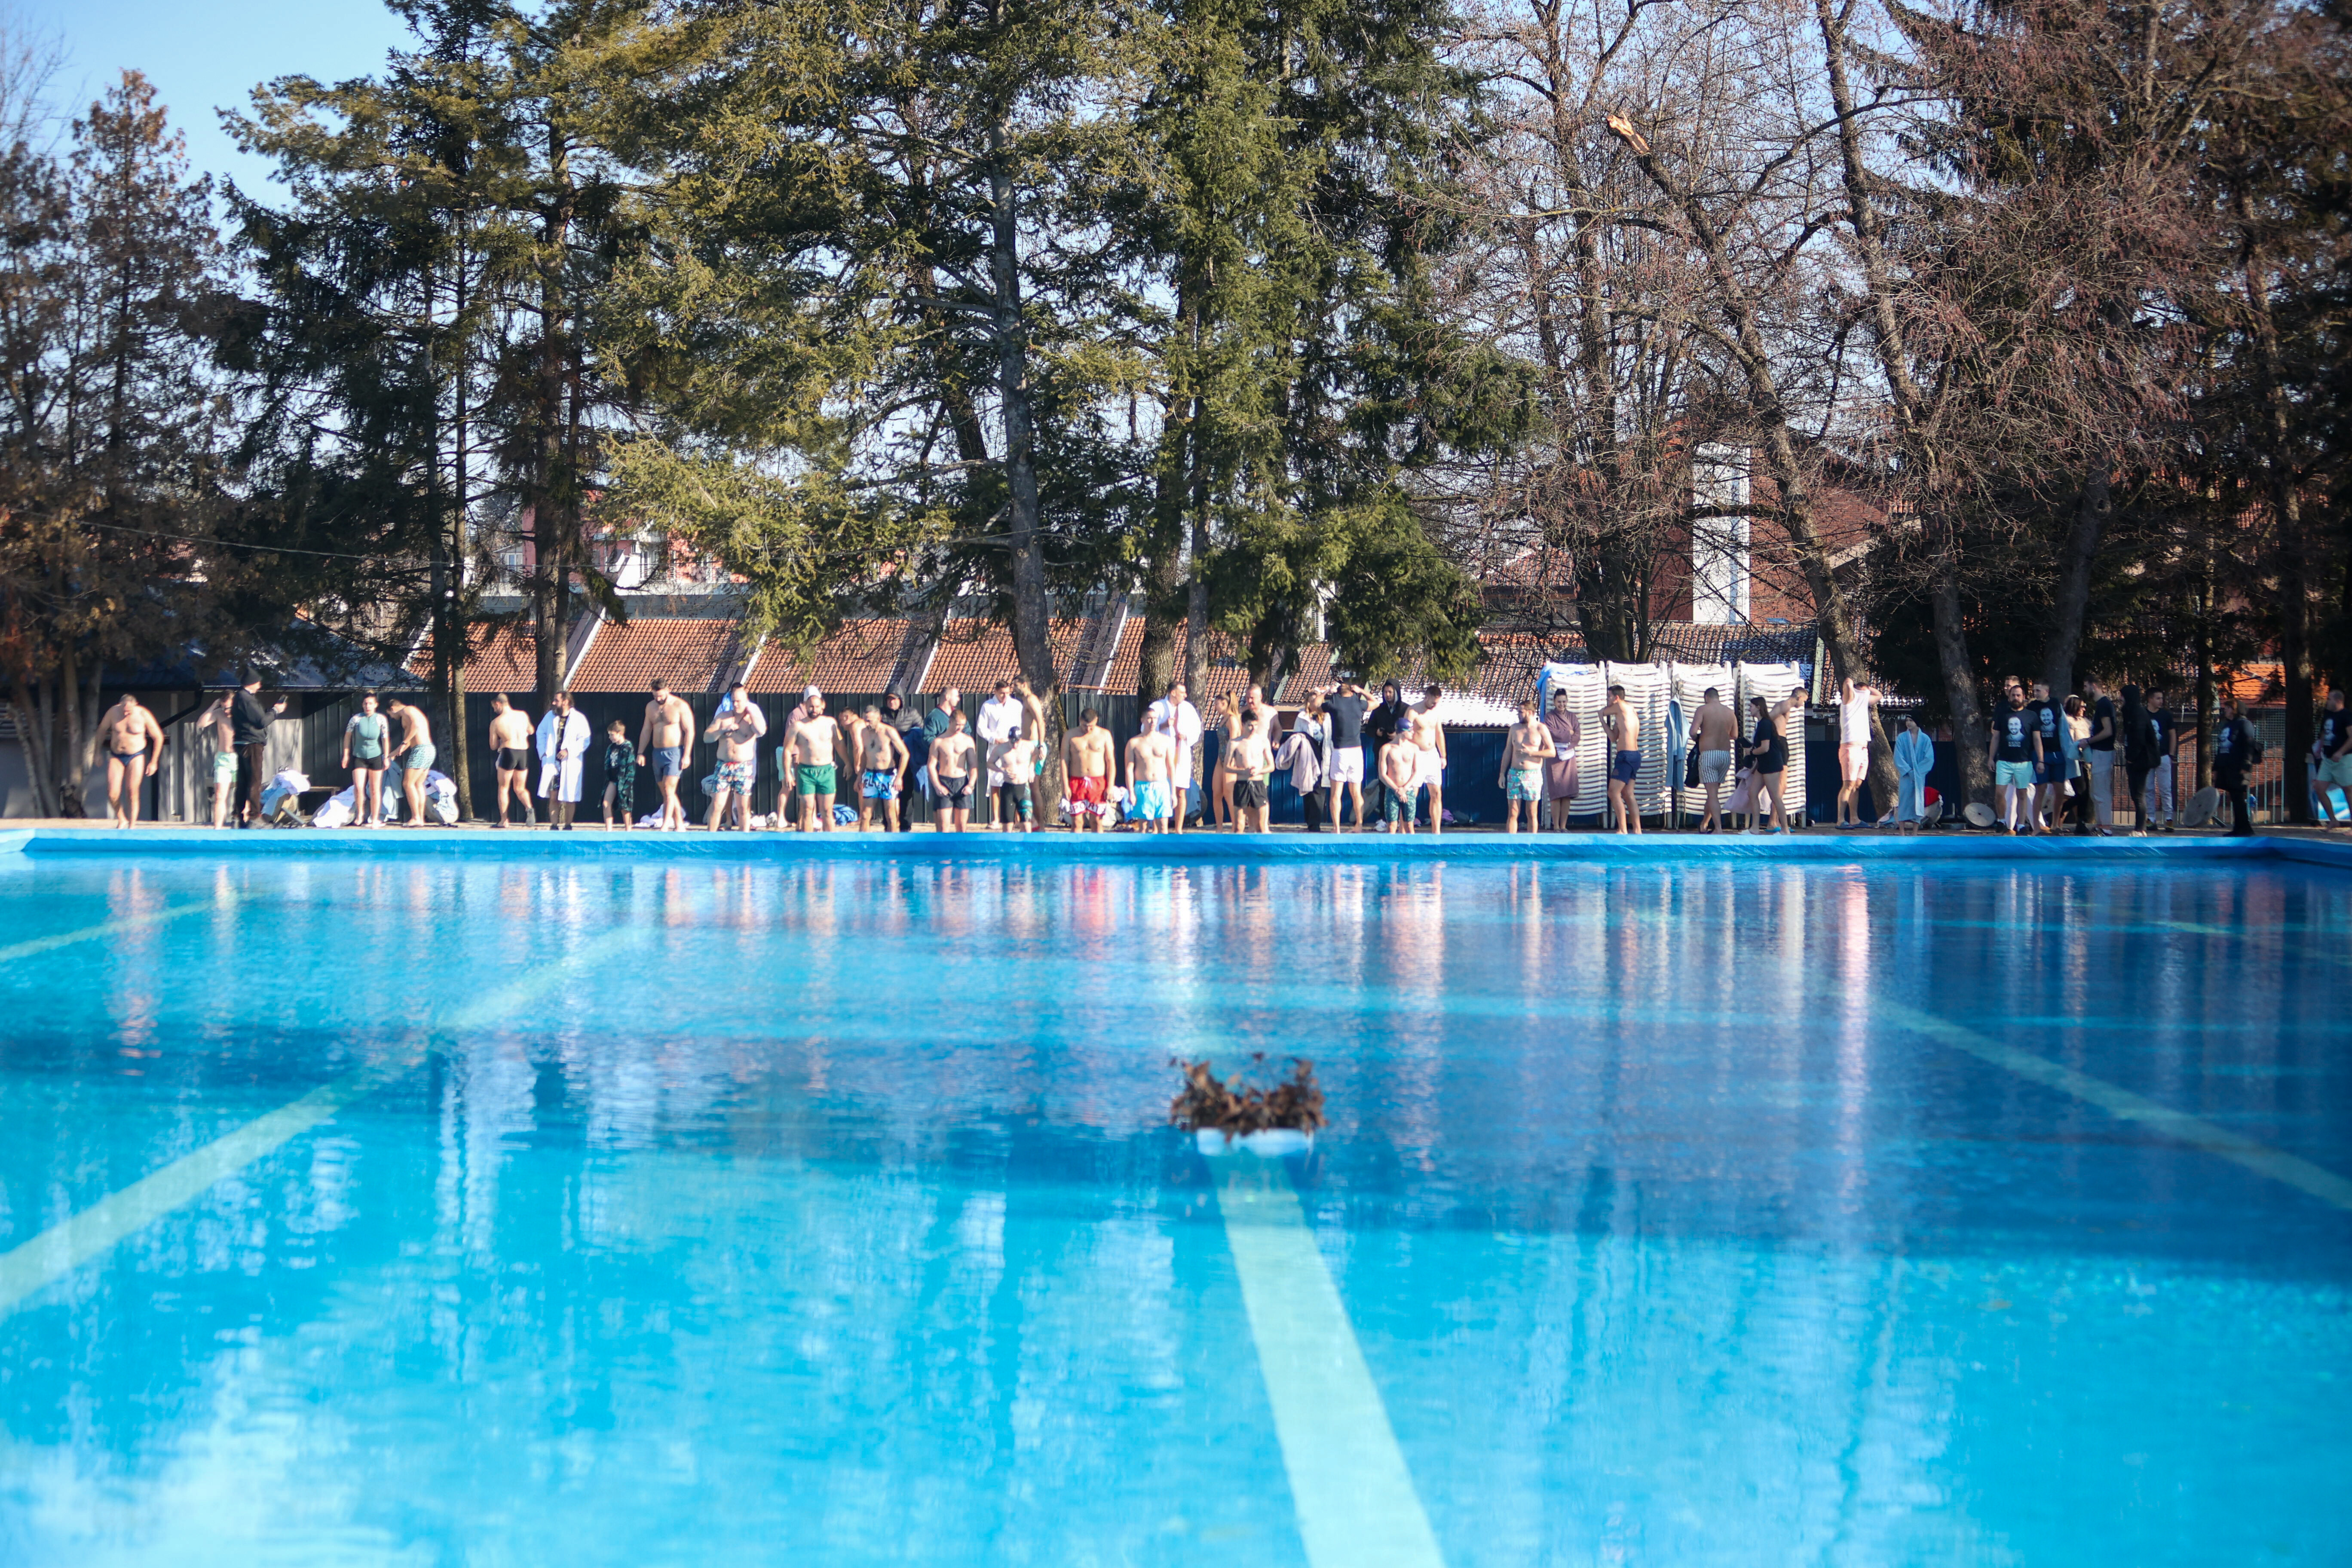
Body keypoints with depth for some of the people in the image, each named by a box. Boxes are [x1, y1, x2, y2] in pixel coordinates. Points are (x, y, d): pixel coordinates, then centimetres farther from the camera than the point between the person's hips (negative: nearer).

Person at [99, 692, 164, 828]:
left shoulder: (143, 715, -12)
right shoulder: (113, 712, -7)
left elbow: (158, 737, -2)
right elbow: (102, 730, 12)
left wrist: (154, 762, -3)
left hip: (136, 757, -2)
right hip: (116, 757, 2)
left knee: (132, 793, -9)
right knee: (112, 794, -6)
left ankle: (132, 826, 0)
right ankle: (121, 820, 19)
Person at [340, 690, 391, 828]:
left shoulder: (381, 719, -6)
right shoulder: (356, 719, -6)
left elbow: (386, 739, -5)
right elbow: (347, 737, 4)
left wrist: (387, 757, -8)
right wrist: (346, 755, 4)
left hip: (376, 757, 0)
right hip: (359, 757, 0)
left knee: (375, 789, 2)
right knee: (358, 787, -10)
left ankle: (375, 819, 9)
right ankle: (360, 815, 11)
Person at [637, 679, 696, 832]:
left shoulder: (680, 706, -7)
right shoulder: (651, 707, 12)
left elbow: (689, 731, -8)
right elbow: (646, 731, 18)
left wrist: (686, 755, -14)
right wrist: (641, 753, 12)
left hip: (675, 752, -7)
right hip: (657, 753, 7)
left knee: (669, 790, -15)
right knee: (666, 792, 7)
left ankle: (665, 827, -18)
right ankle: (679, 826, 13)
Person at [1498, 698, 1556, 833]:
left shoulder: (1540, 729, -2)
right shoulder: (1514, 728, 11)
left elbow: (1551, 752, -6)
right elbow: (1508, 752, 15)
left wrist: (1531, 753, -12)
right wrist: (1502, 774, 11)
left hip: (1533, 775, -3)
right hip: (1514, 774, 3)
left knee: (1532, 814, 2)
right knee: (1512, 813, -2)